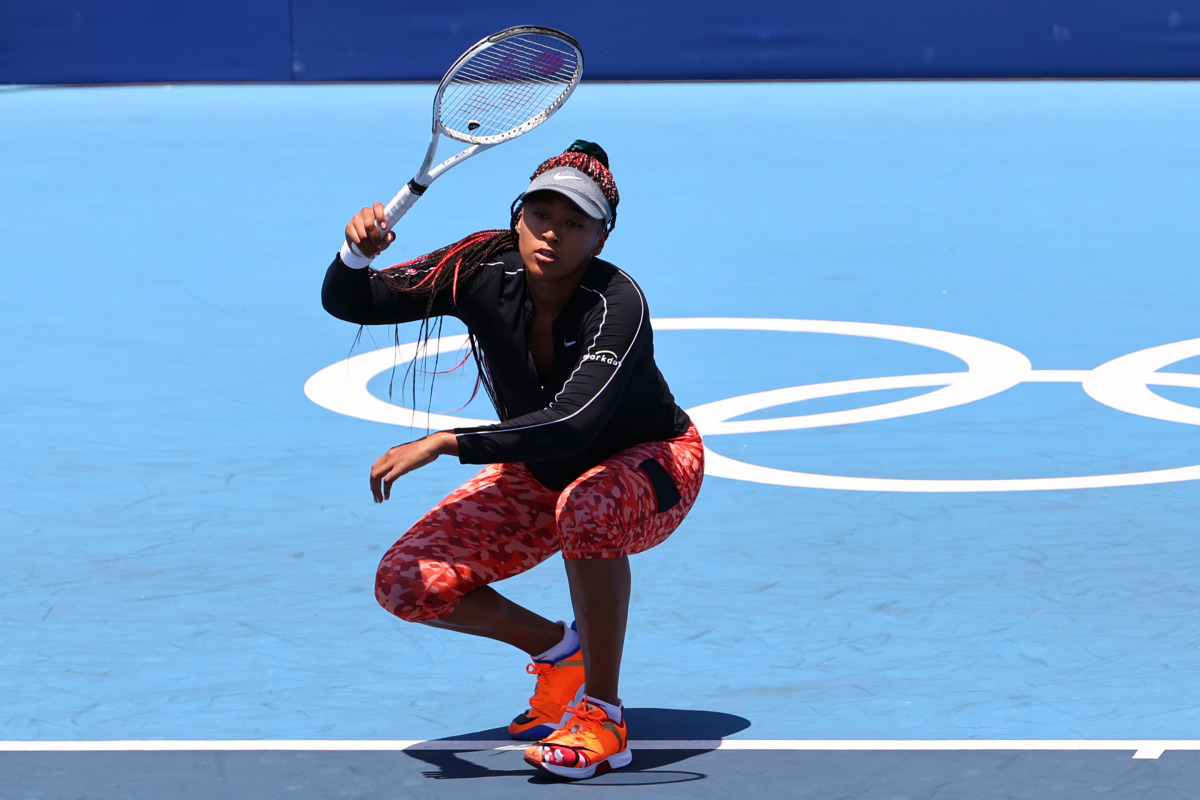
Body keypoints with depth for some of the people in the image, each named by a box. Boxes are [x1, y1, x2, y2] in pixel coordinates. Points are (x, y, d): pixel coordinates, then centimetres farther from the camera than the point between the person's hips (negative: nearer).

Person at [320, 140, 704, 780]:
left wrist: (443, 444, -49)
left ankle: (603, 717, -26)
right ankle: (558, 652, 12)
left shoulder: (617, 306, -33)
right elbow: (349, 303, -15)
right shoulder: (481, 274, -19)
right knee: (406, 584, -13)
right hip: (536, 475, 5)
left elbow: (571, 425, -47)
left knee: (586, 506, -42)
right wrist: (356, 253, -38)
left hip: (648, 467, -5)